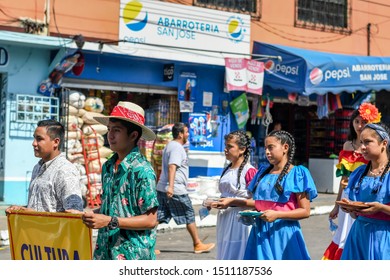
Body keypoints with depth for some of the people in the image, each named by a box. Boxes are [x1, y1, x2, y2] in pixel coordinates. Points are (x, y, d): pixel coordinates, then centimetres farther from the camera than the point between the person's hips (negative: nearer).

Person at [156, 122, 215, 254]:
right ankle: (198, 245, 13)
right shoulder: (177, 147, -12)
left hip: (162, 188, 9)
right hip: (176, 190, -9)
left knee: (159, 217, 5)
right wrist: (171, 186, -36)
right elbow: (172, 167, -26)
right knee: (190, 216, 4)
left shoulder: (170, 146, 20)